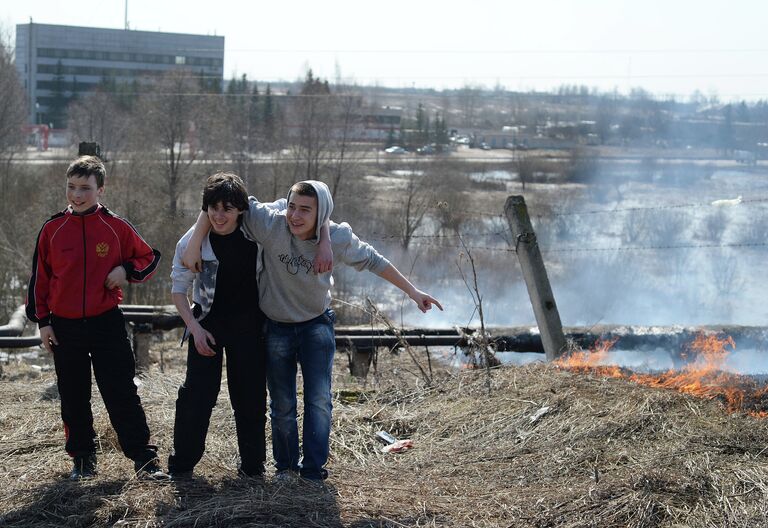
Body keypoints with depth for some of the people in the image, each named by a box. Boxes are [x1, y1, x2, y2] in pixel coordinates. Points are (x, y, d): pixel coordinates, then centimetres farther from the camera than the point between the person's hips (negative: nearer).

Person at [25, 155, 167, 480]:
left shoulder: (116, 227, -2)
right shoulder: (52, 230, 1)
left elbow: (150, 258, 9)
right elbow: (39, 278, 7)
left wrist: (126, 270, -10)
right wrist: (42, 322, 5)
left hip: (107, 323, -2)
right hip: (64, 327, 2)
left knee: (121, 393, -3)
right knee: (73, 398, 10)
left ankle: (143, 458, 0)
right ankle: (82, 458, 23)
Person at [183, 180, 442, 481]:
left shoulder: (337, 238, -18)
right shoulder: (271, 224, -26)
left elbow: (371, 261, -2)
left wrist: (412, 291, 2)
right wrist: (195, 245, -27)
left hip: (317, 324, 0)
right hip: (276, 328, 0)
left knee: (319, 400, -7)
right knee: (282, 405, 9)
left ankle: (313, 471, 5)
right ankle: (286, 466, 29)